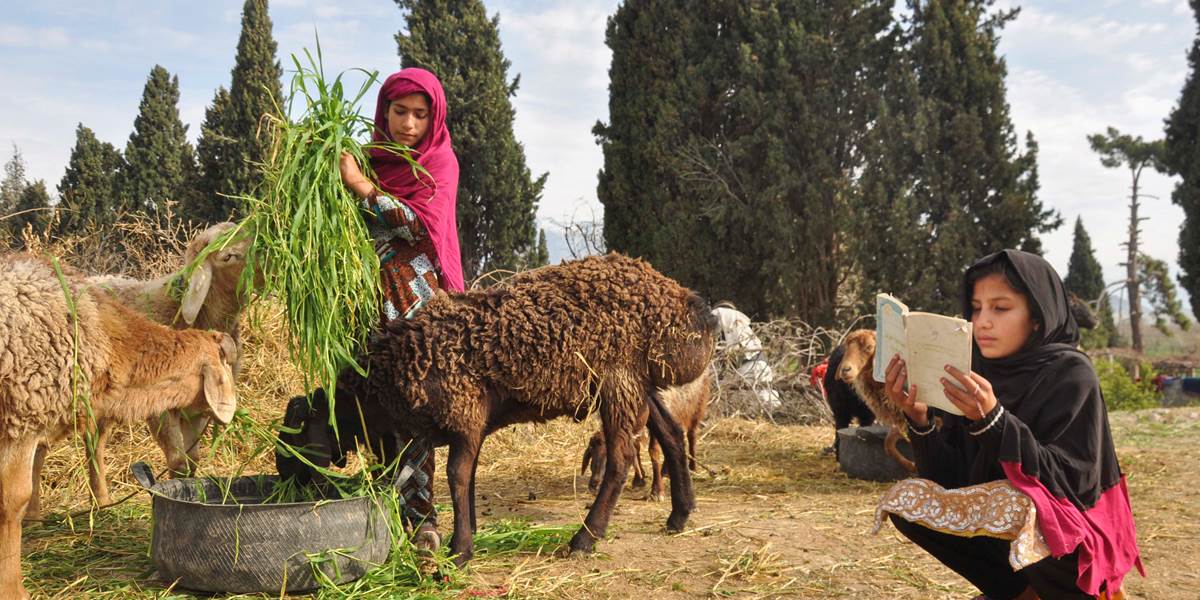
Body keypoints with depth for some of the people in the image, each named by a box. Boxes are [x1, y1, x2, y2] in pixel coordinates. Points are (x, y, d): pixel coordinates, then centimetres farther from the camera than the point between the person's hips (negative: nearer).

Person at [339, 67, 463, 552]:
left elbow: (424, 225, -14)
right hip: (368, 294, 5)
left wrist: (362, 187, -19)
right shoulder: (371, 156, 13)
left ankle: (420, 516, -2)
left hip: (415, 297, -5)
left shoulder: (439, 161, 1)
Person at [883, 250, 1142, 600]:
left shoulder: (1071, 375, -18)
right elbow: (951, 480, -8)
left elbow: (1070, 483, -26)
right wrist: (920, 419, -25)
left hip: (1069, 542, -5)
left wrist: (992, 420, -36)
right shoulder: (977, 374, -4)